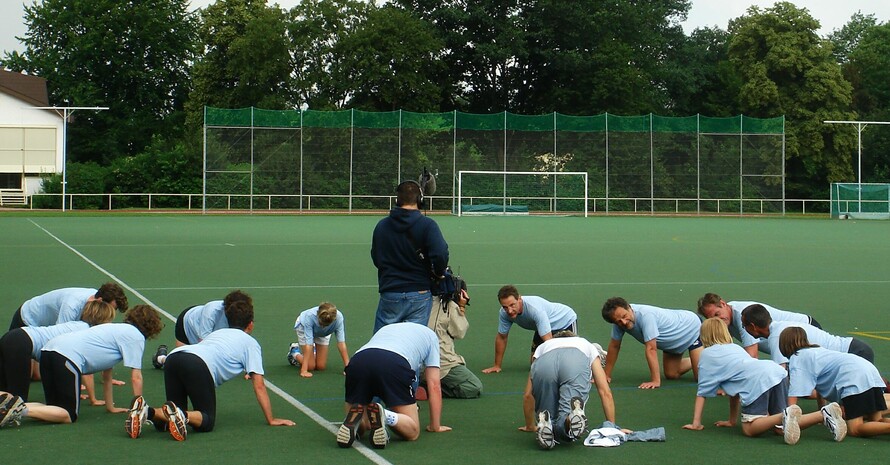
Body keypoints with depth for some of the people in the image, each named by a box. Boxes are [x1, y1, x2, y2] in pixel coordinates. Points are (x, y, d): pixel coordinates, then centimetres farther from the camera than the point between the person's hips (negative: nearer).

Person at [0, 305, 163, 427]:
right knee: (69, 415, -2)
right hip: (68, 357, -9)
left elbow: (106, 374, 36)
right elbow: (136, 378, 2)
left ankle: (15, 404, -5)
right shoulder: (136, 336, 6)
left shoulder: (117, 329, 32)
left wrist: (110, 407, 38)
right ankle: (22, 409, -20)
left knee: (56, 409, 16)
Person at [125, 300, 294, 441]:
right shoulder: (251, 343, 23)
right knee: (207, 421, 4)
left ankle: (145, 410, -14)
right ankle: (179, 415, -28)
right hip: (198, 365, -6)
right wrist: (271, 420, 21)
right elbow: (259, 386, 16)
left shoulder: (218, 332, 40)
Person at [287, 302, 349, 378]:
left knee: (321, 366, -2)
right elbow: (308, 344, -44)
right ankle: (295, 352, 20)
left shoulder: (338, 317, -39)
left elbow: (341, 342, -36)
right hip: (304, 328, -3)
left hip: (323, 333, 3)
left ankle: (314, 350, 29)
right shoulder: (310, 316, -44)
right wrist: (304, 370, -47)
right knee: (310, 366, -9)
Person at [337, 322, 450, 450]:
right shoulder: (430, 335, 34)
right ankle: (384, 416, -24)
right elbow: (434, 386, 28)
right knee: (412, 431, 7)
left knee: (360, 425, 22)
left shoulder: (385, 329, 45)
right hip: (395, 366, -4)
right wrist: (435, 426, 34)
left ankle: (355, 418, -13)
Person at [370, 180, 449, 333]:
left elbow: (375, 258, 13)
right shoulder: (427, 225, -8)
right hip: (419, 296, -2)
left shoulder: (381, 226, 5)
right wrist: (439, 274, 0)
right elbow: (440, 255, -18)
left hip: (389, 295, 2)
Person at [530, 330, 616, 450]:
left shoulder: (542, 347, 44)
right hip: (577, 364, -1)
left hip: (542, 365, 1)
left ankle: (545, 424, -26)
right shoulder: (589, 347, 44)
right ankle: (573, 417, -38)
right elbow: (605, 392, 37)